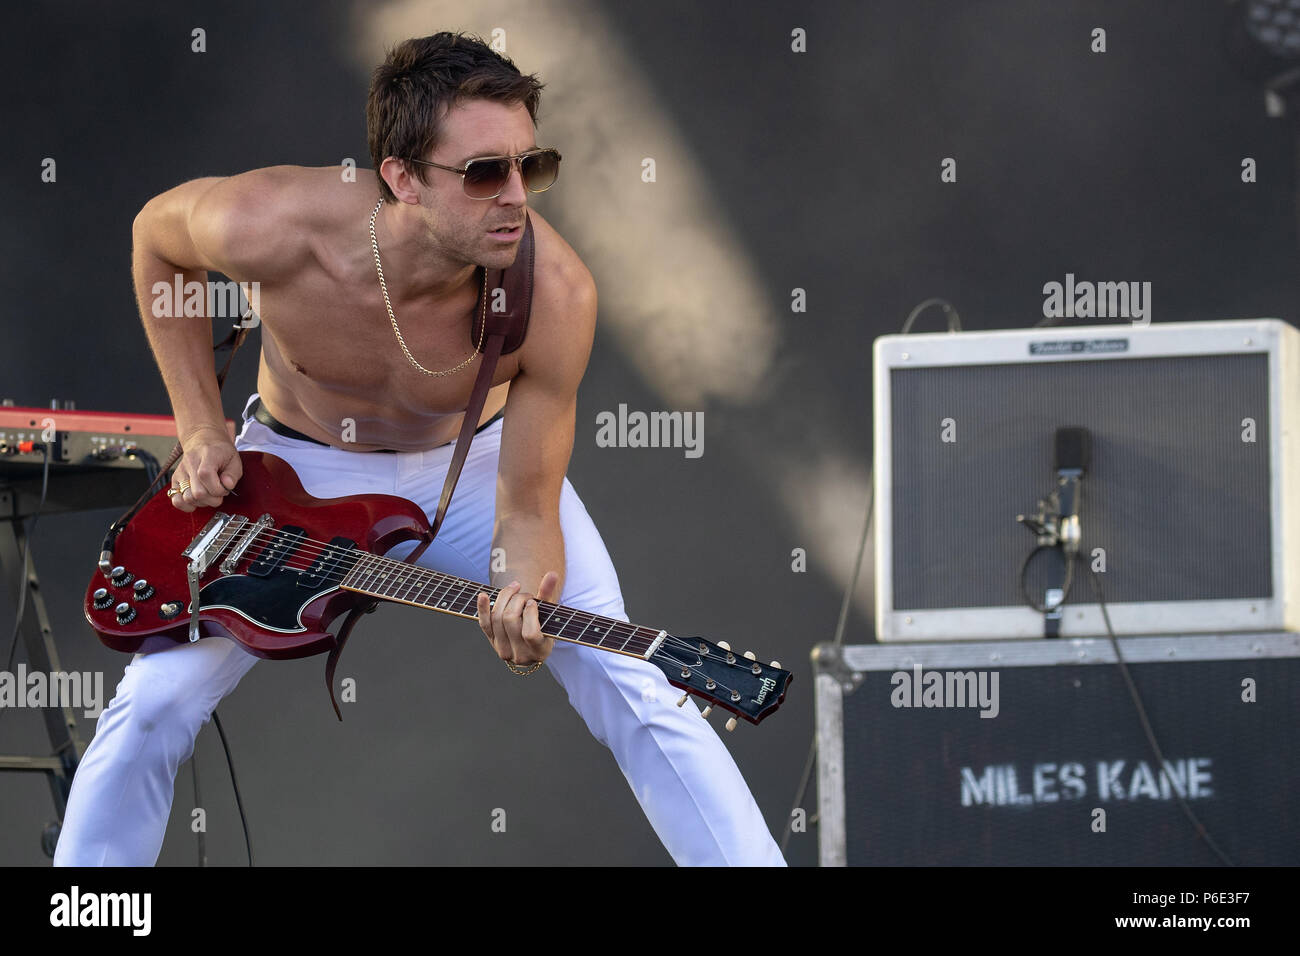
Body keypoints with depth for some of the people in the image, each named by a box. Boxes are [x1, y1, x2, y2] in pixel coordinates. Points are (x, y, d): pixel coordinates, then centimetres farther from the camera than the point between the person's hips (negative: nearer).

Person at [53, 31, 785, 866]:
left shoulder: (554, 293, -32)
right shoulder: (274, 226, -33)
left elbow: (526, 505, -22)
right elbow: (157, 233, -7)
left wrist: (527, 589, -45)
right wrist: (201, 429, -9)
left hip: (475, 461, 0)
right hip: (299, 469, 0)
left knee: (628, 681, -16)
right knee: (152, 705, -9)